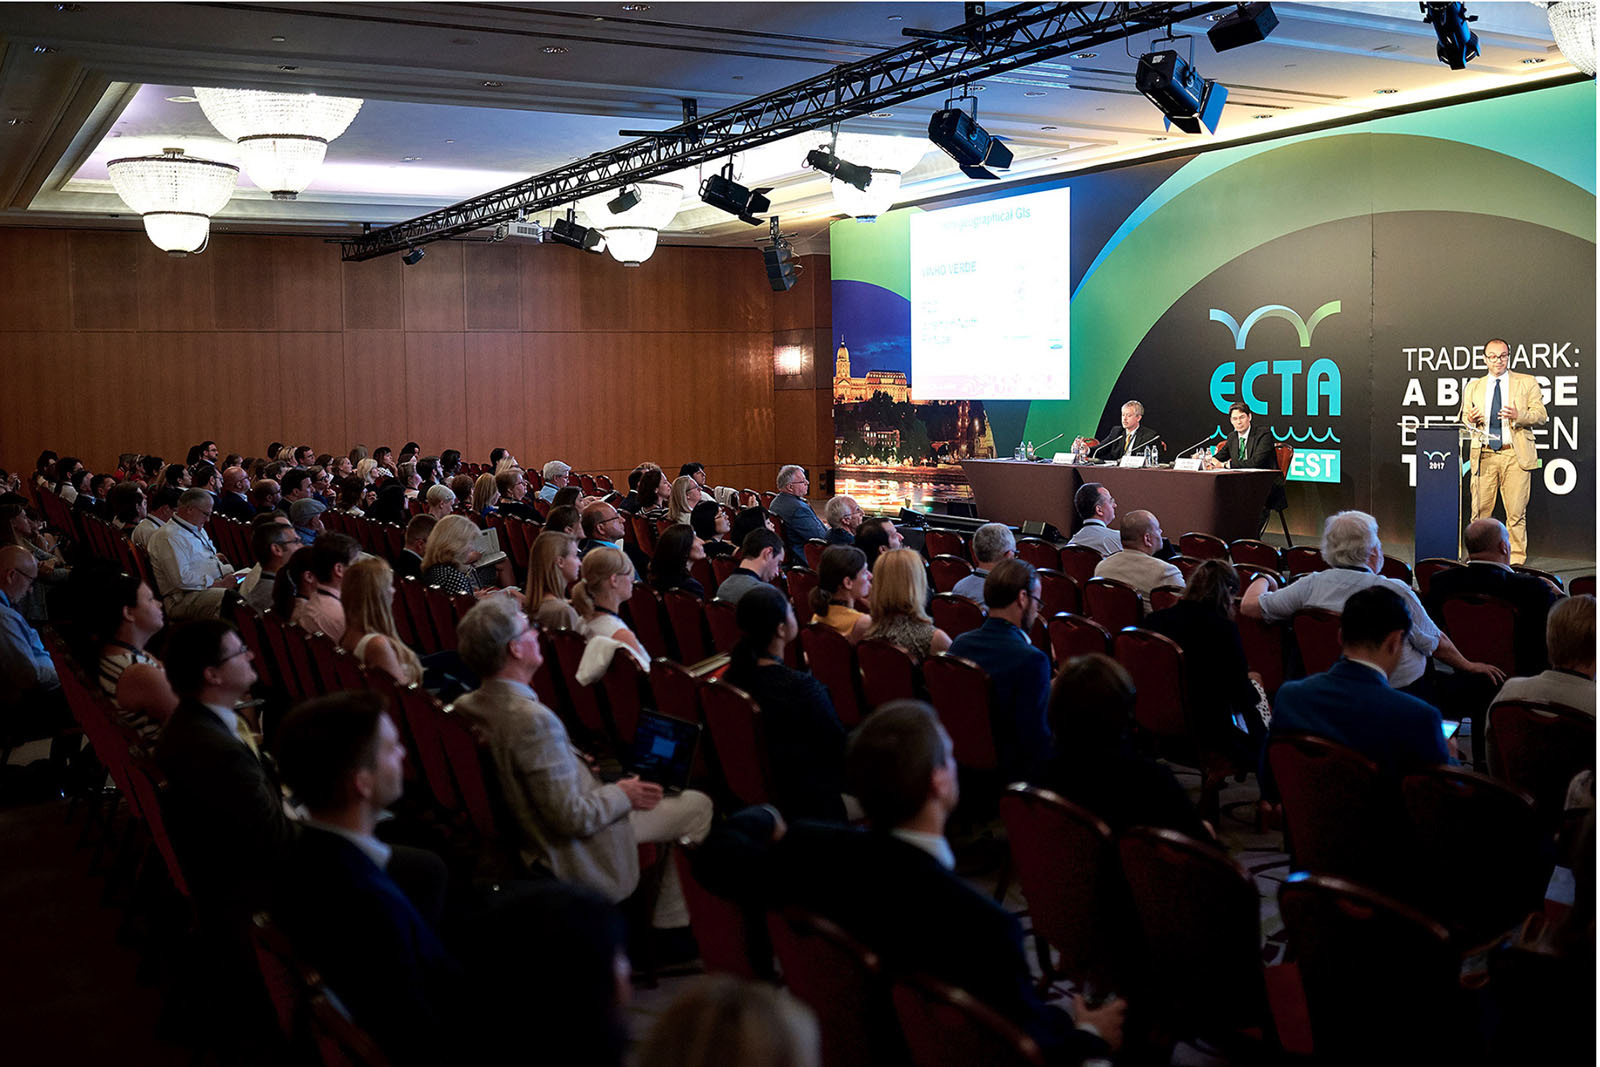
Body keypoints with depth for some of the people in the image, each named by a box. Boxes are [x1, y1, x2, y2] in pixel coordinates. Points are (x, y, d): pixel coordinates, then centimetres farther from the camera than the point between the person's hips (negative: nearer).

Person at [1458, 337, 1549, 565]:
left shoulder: (1527, 383, 10)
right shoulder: (1473, 387, 17)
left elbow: (1541, 416, 4)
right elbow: (1463, 419, 17)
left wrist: (1519, 415, -15)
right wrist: (1470, 418, -7)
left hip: (1516, 455, -2)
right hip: (1483, 456, 2)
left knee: (1516, 512, -3)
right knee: (1480, 510, 0)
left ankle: (1516, 558, 5)